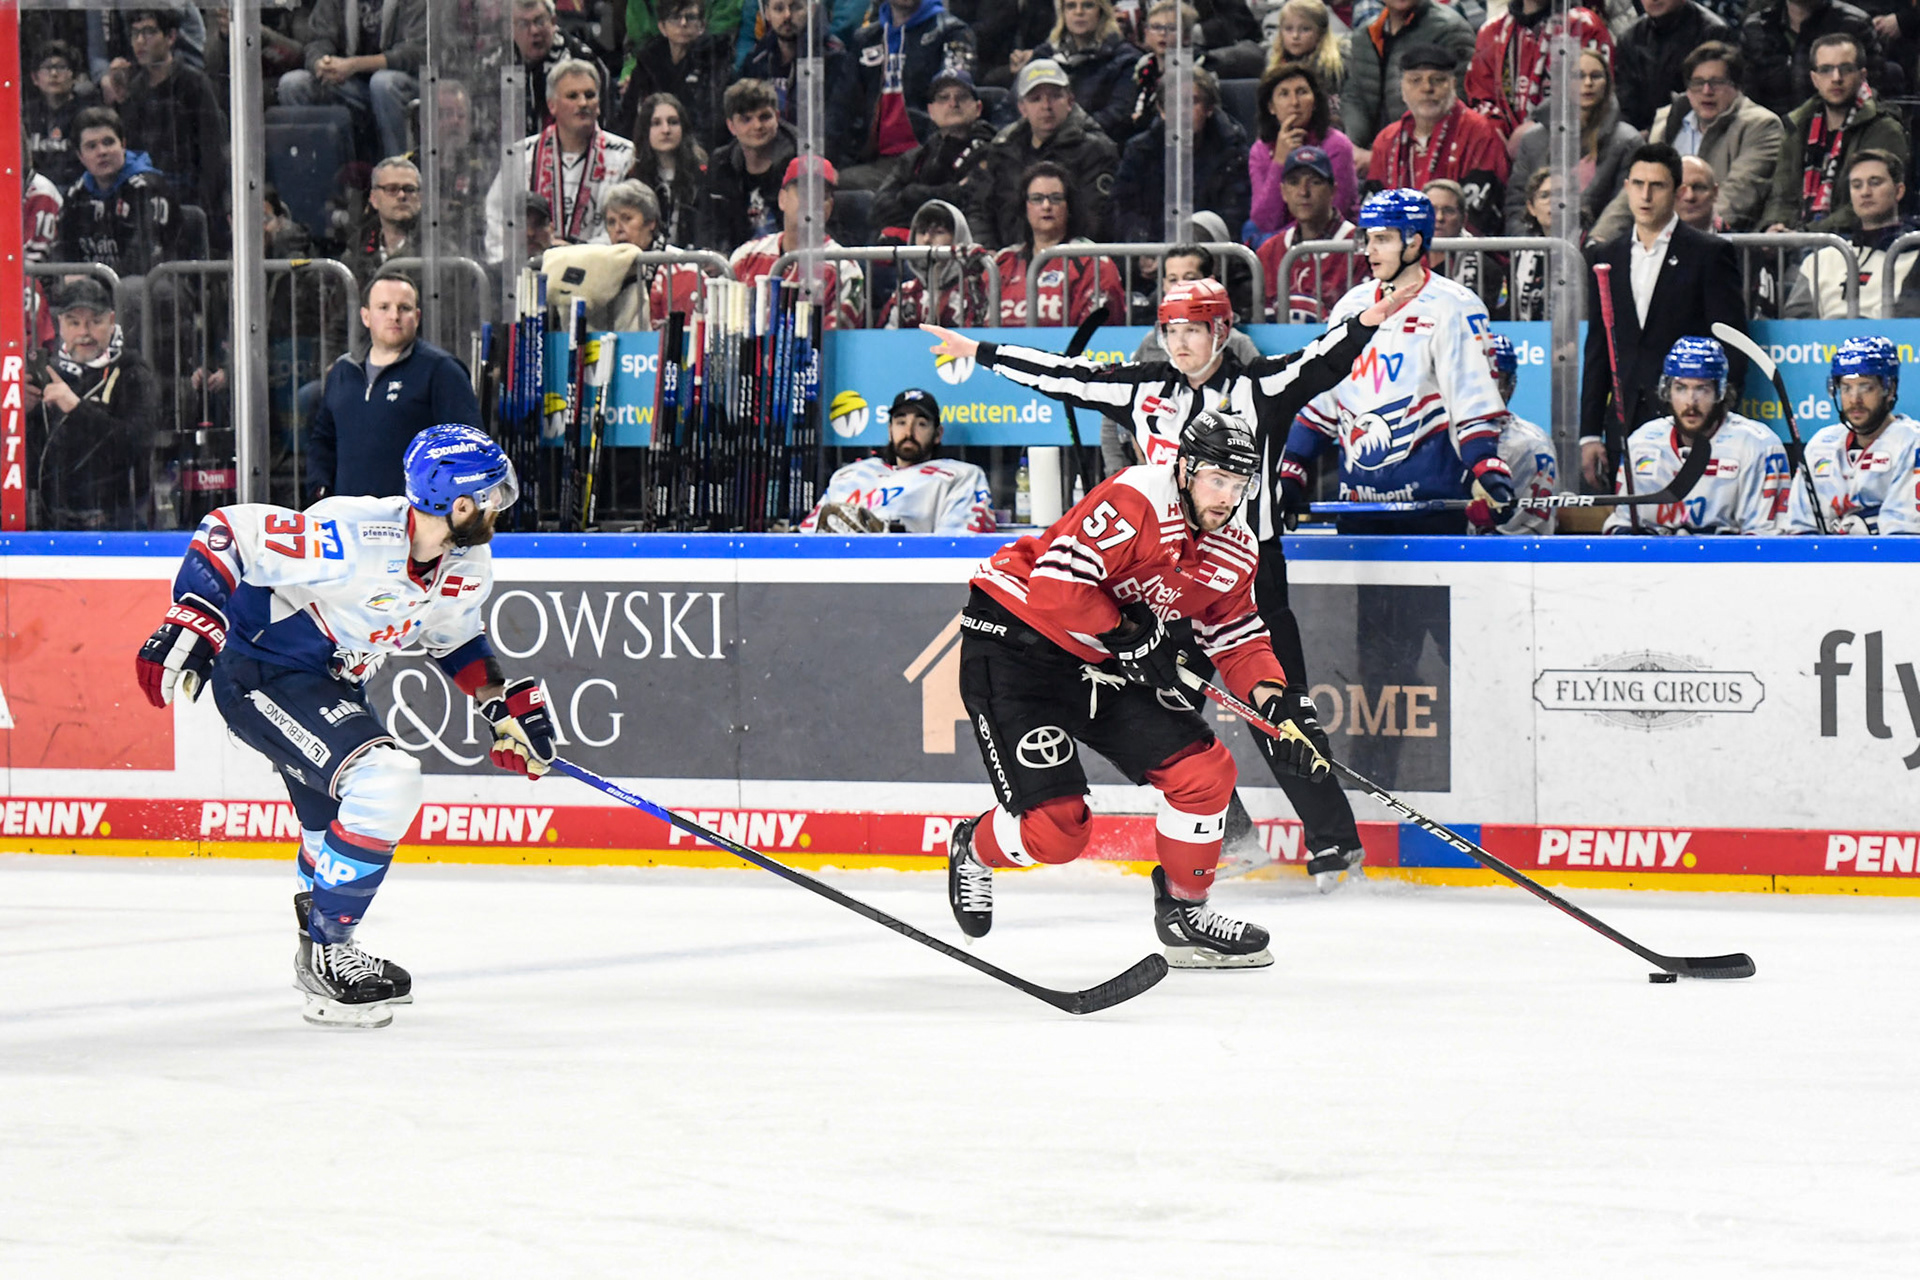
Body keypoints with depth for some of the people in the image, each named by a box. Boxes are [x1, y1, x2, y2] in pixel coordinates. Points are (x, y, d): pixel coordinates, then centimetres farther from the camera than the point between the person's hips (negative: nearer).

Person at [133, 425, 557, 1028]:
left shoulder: (468, 567, -5)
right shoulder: (350, 539, -33)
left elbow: (455, 637, 16)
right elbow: (230, 531, -29)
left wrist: (504, 703, 7)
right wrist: (190, 622, -36)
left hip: (330, 683, 9)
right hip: (258, 675, -9)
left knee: (345, 831, 20)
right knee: (385, 784, -24)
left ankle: (324, 952, 46)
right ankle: (327, 953, -12)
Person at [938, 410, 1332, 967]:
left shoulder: (1233, 549, 2)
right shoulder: (1135, 501, -26)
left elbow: (1238, 637, 12)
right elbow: (1055, 583, -32)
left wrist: (1278, 703, -5)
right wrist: (1128, 639, -25)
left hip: (1110, 663, 8)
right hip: (1015, 641, -8)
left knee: (1205, 769, -3)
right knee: (1054, 829, -13)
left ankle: (1184, 909, 17)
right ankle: (975, 852, 22)